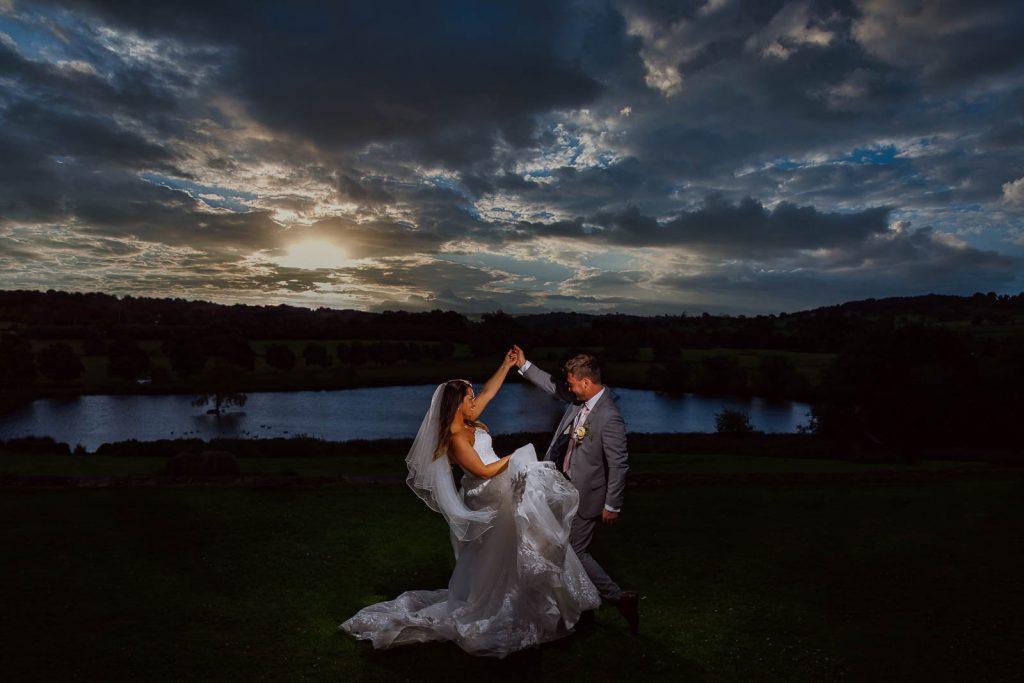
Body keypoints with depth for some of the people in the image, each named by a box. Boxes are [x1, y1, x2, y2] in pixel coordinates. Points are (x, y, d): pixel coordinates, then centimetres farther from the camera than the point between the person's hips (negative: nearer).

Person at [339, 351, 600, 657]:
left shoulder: (466, 421, 1)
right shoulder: (456, 437, -24)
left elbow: (488, 392, 10)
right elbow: (484, 471, -24)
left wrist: (506, 365, 7)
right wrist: (514, 458, -14)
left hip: (497, 492, 9)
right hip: (489, 498, -9)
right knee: (495, 557, 4)